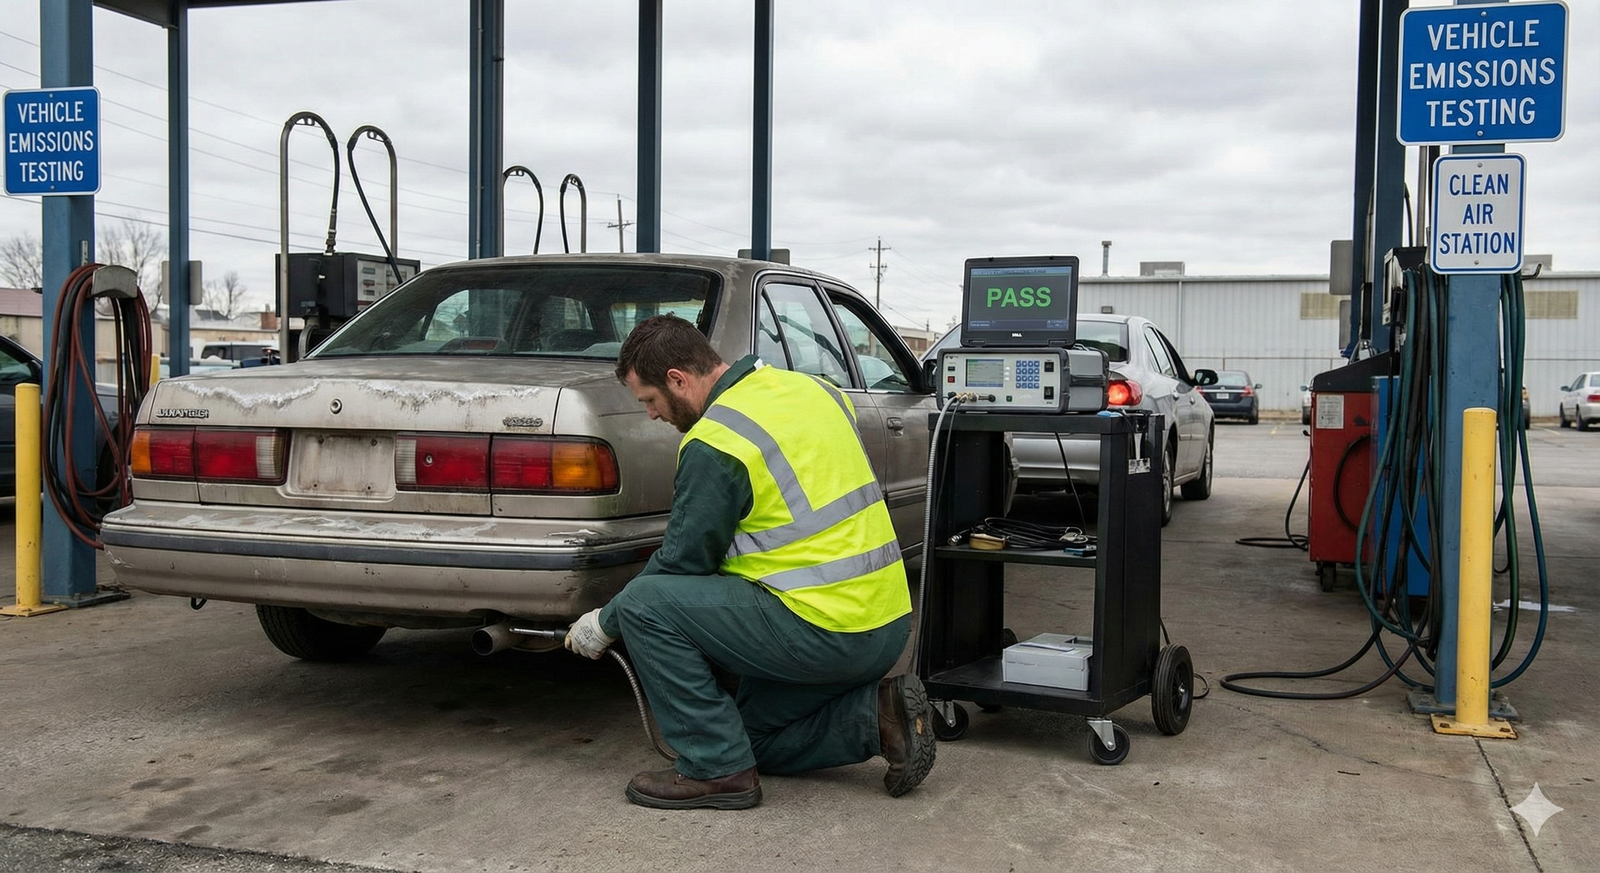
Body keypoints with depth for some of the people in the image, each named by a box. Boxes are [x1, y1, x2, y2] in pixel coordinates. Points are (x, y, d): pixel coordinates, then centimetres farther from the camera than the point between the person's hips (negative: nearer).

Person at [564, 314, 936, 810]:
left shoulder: (714, 443, -14)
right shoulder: (809, 387, 11)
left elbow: (683, 563, -7)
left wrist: (605, 625, 8)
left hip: (822, 631, -9)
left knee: (643, 602, -8)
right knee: (755, 739, 25)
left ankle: (717, 769, -4)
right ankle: (877, 712, 7)